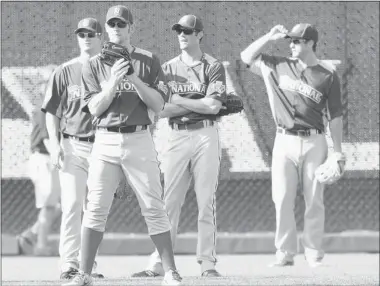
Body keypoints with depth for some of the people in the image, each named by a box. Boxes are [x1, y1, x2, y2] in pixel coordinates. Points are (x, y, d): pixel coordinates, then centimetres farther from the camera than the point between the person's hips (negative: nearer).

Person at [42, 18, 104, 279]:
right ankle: (69, 264, -12)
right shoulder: (65, 72, 4)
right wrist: (55, 145, -7)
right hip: (73, 147, -2)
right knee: (72, 204, -11)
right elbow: (52, 112, 5)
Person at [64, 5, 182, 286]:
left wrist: (133, 78, -13)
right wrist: (114, 80, -15)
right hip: (105, 141, 1)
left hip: (139, 140, -1)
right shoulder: (95, 65, 8)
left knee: (154, 207, -2)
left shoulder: (148, 61, 6)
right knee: (96, 208, -4)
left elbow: (158, 104, -2)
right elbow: (95, 108, -2)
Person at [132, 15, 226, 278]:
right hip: (178, 136, 2)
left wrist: (178, 100, -4)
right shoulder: (168, 69, 12)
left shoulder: (213, 67, 4)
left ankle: (208, 263, 0)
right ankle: (158, 264, -2)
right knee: (170, 202, -1)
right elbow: (160, 109, 1)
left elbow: (213, 106, -9)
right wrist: (198, 103, -8)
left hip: (206, 135, -2)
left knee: (206, 201, -3)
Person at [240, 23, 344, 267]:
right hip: (285, 140, 2)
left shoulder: (328, 75, 2)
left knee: (315, 201, 0)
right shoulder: (279, 66, 10)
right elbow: (247, 56, 15)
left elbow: (335, 116, 3)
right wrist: (270, 37, 3)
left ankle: (314, 255, 5)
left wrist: (338, 152, 0)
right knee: (282, 199, -2)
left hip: (314, 143, -2)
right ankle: (285, 254, 1)